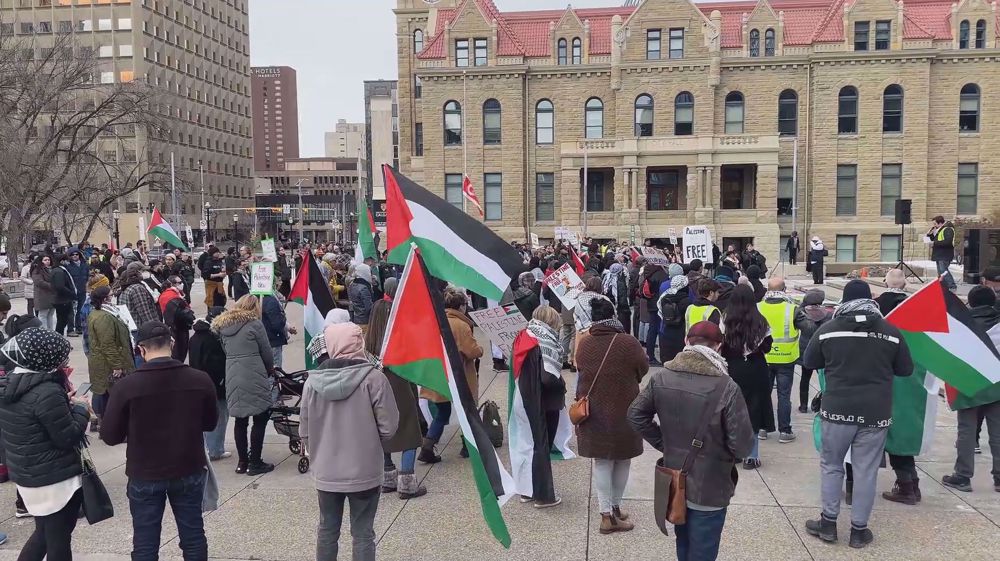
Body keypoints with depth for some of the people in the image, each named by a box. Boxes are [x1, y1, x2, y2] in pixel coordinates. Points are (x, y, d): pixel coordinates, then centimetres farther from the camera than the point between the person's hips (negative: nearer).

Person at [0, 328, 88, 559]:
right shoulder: (47, 392, -26)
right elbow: (68, 437, -21)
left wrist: (66, 405, 6)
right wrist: (81, 409, -6)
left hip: (25, 475, 8)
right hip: (55, 479, -8)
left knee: (43, 533, 25)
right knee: (59, 539, 8)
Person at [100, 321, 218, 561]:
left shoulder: (126, 386, -16)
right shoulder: (200, 379, -10)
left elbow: (110, 436, -7)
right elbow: (210, 423, 5)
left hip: (144, 475, -2)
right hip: (189, 471, 2)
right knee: (193, 537, 15)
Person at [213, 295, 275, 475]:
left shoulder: (223, 325, 12)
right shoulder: (254, 323, -5)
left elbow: (226, 351, 14)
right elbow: (266, 352, -3)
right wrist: (269, 370, 17)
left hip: (232, 377, 6)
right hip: (254, 377, -6)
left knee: (240, 419, 13)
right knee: (261, 417, 2)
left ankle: (242, 462, 19)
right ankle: (255, 463, 4)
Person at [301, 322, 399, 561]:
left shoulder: (313, 380, -6)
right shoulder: (372, 377, -16)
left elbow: (304, 430, 2)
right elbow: (388, 426, -11)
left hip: (325, 473, 3)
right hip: (363, 472, -3)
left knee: (327, 530, 19)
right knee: (362, 533, 9)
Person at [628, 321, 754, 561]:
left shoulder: (661, 377, -7)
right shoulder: (726, 388, -22)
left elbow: (636, 415, 2)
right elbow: (743, 445, -20)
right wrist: (728, 456, 2)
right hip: (709, 490, -4)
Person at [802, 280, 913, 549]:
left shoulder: (828, 329, -4)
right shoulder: (891, 332, -2)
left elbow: (808, 362, 9)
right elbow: (906, 370, 10)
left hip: (837, 409, 0)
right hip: (876, 413, 1)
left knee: (831, 466, 14)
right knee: (866, 471, 8)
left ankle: (828, 523, 19)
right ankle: (859, 529, 16)